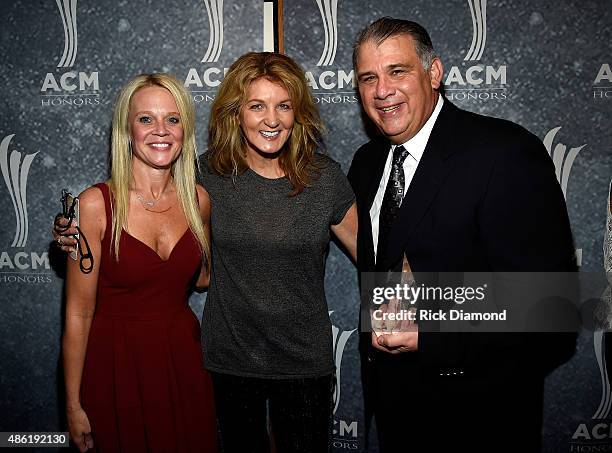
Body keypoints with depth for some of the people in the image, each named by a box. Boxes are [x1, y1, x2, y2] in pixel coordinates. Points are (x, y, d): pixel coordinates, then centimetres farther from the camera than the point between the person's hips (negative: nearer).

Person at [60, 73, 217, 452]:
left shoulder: (198, 199, -3)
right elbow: (79, 313, -11)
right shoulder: (95, 204, -15)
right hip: (117, 364, -3)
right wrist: (74, 406, -7)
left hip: (183, 357, 4)